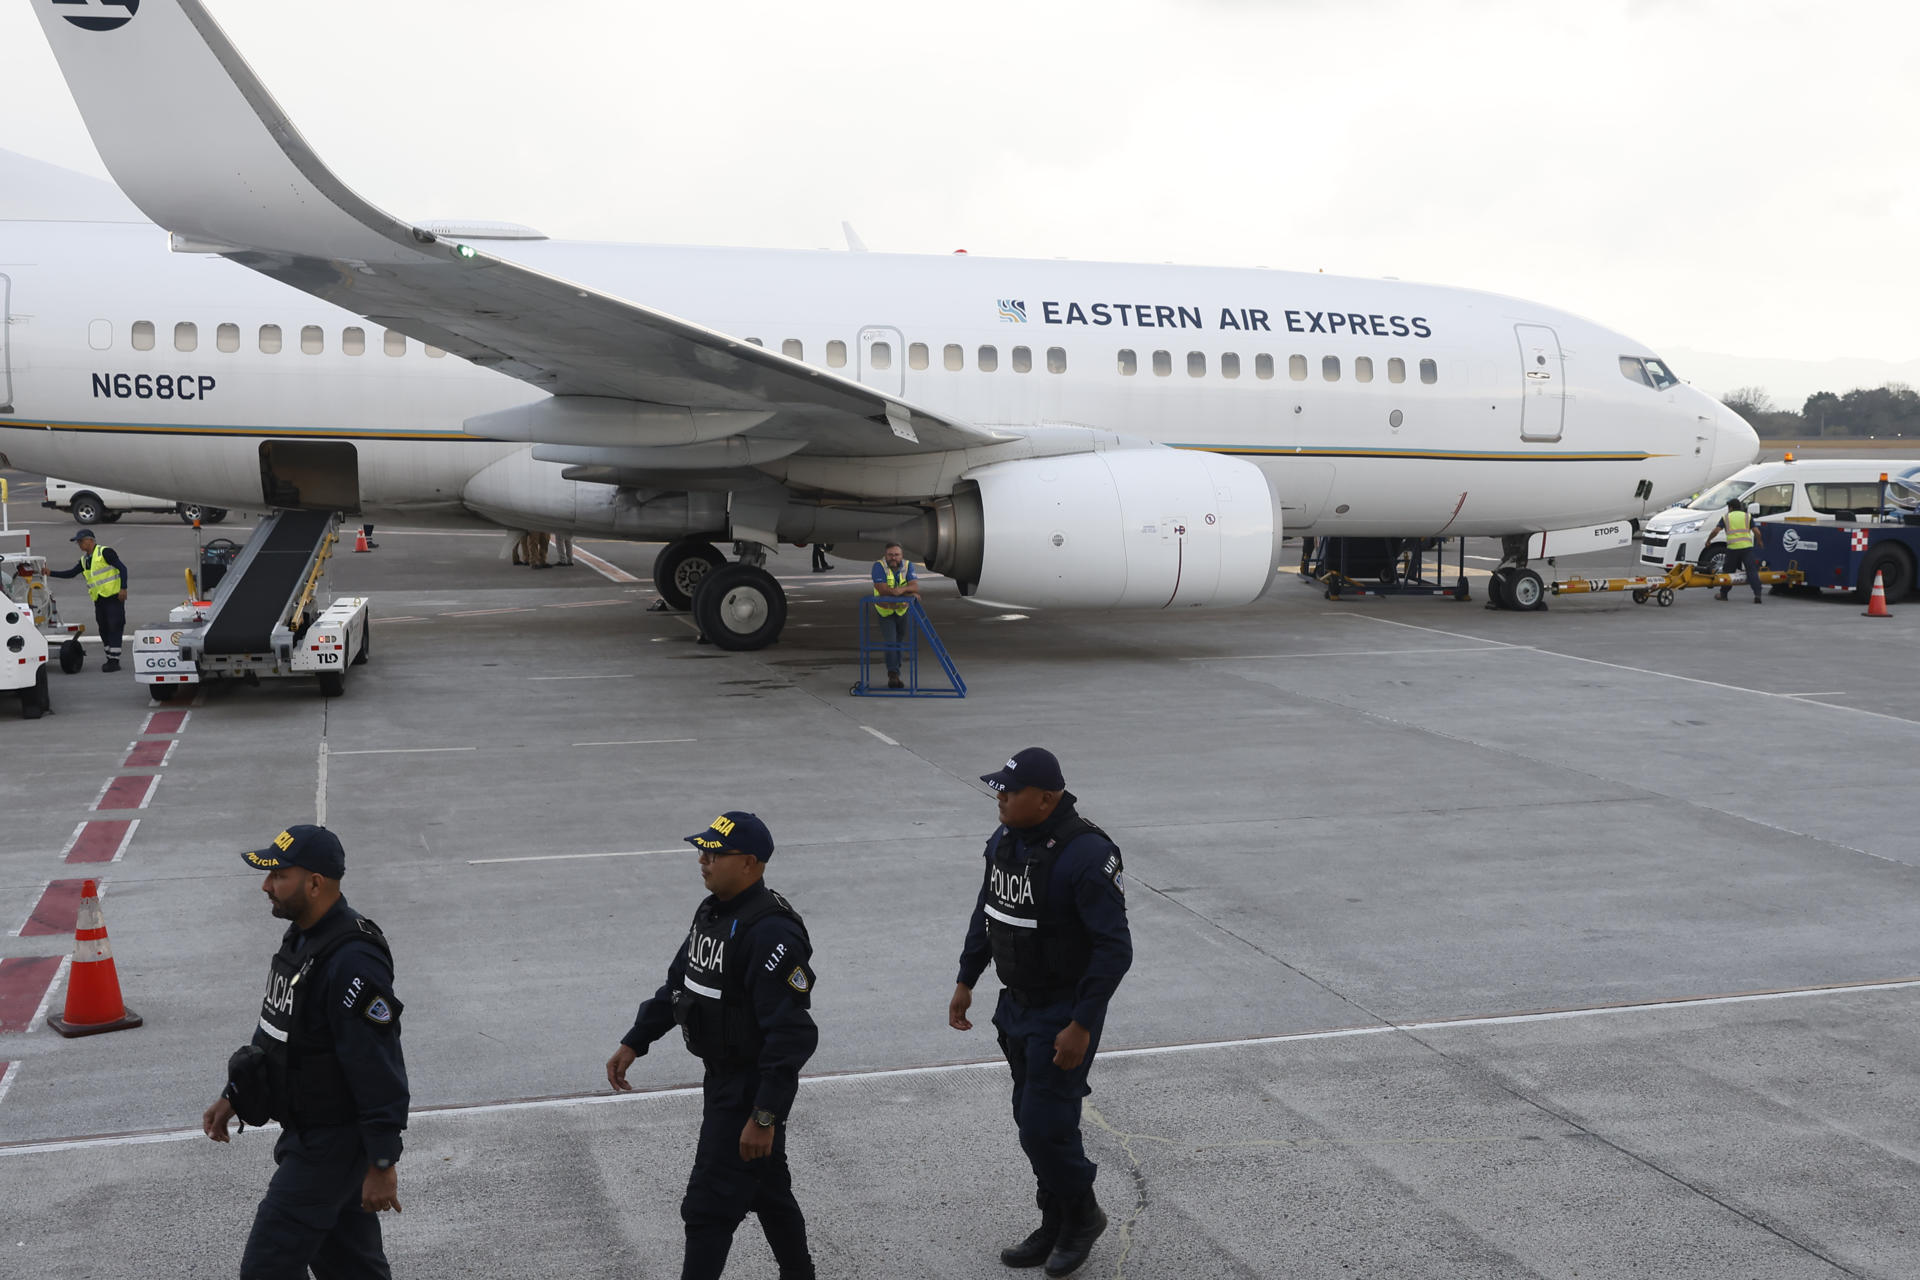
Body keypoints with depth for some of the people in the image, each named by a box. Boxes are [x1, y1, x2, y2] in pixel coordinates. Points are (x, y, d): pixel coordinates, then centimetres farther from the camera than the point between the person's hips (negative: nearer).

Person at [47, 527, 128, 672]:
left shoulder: (105, 552, -9)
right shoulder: (84, 560, 16)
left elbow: (122, 568, -13)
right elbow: (71, 573, 21)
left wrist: (123, 588, -20)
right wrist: (50, 573, 13)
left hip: (113, 597, -8)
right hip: (99, 599, 8)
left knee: (114, 628, -8)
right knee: (104, 630, 10)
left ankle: (114, 661, -8)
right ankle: (110, 659, 18)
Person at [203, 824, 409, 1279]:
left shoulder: (353, 961, -26)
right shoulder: (301, 937, 6)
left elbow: (380, 1069, -26)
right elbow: (274, 1030, 20)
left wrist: (383, 1164, -23)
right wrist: (233, 1096, 18)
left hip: (334, 1143, -10)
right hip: (306, 1130, 10)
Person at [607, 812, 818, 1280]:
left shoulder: (771, 933, -26)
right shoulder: (712, 912, 5)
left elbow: (791, 1035, -28)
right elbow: (678, 983, 18)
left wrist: (765, 1117, -28)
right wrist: (633, 1043, 14)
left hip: (753, 1087, -10)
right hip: (724, 1077, 10)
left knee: (709, 1206, -4)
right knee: (767, 1188, 22)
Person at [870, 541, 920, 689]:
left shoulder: (908, 565, -12)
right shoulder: (879, 566, -21)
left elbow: (915, 587, -22)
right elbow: (882, 589, -30)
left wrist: (902, 589, -44)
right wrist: (909, 593, -30)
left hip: (903, 610, 3)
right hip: (885, 610, -3)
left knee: (900, 642, 11)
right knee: (890, 642, -14)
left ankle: (894, 676, 23)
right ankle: (893, 675, -10)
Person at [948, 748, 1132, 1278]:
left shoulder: (1086, 855, -25)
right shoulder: (1005, 839, 1)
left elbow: (1115, 949, -24)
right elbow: (986, 911, 16)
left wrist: (1082, 1026, -24)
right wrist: (966, 980, 17)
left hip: (1063, 1015, -8)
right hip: (1016, 1005, 8)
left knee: (1044, 1127, -5)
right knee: (1032, 1121, 16)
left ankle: (1082, 1216, 21)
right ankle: (1056, 1227, 32)